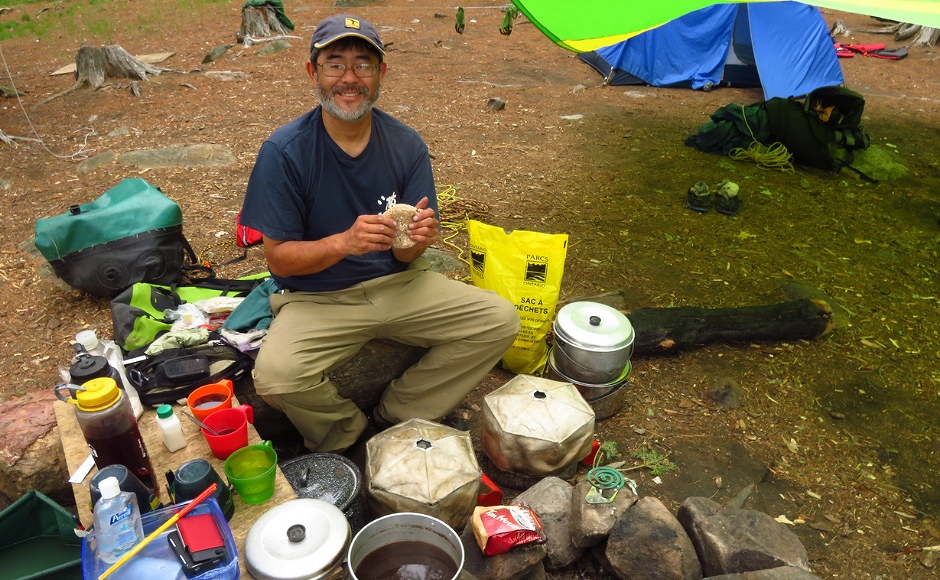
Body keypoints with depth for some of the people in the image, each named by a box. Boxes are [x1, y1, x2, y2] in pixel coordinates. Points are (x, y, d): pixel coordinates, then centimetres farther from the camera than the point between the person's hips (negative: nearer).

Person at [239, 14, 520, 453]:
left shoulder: (406, 145, -4)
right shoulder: (284, 151, -13)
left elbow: (404, 256, -1)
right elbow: (278, 256, -12)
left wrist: (418, 238, -26)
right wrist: (344, 242, -30)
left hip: (398, 284, 4)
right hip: (317, 298, -3)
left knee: (500, 320, -11)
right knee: (276, 375, -31)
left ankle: (397, 414, 5)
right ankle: (347, 430, 5)